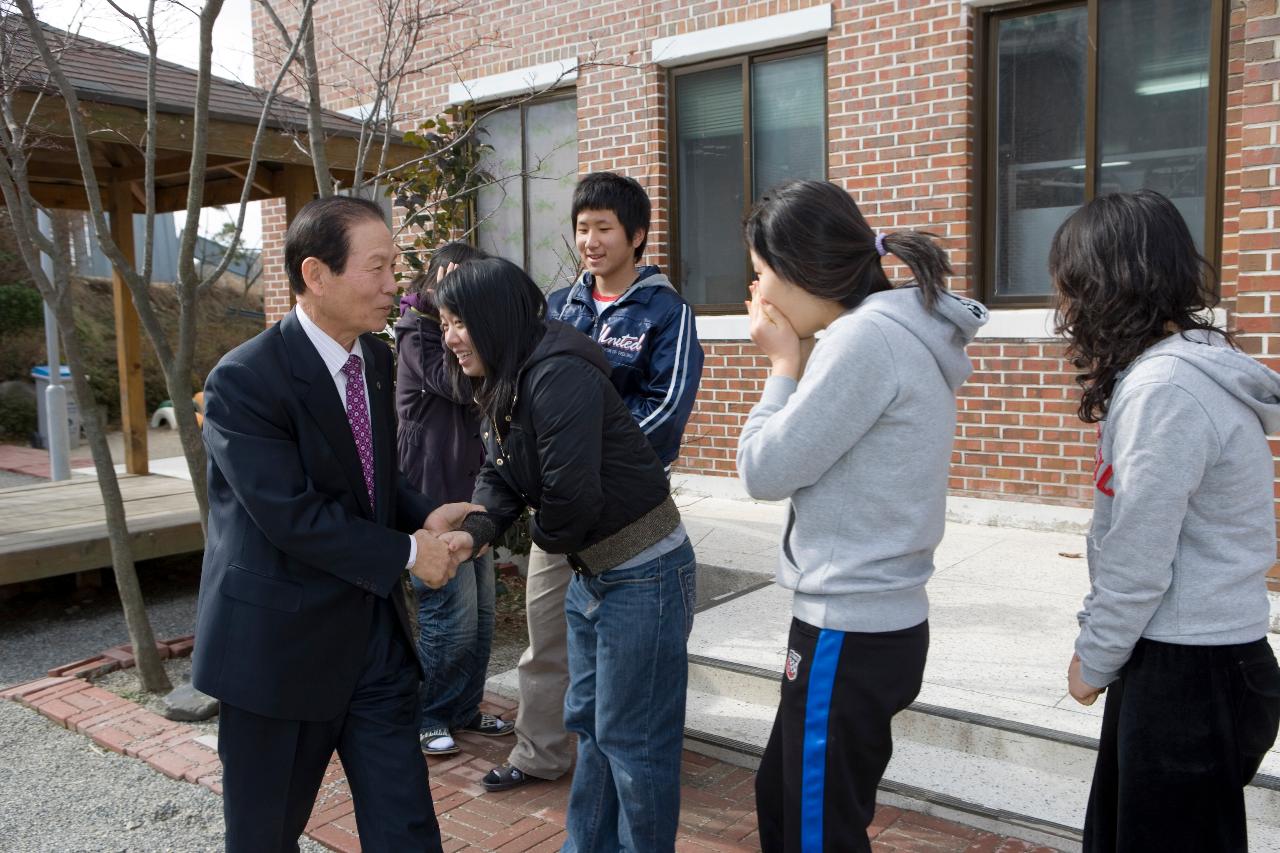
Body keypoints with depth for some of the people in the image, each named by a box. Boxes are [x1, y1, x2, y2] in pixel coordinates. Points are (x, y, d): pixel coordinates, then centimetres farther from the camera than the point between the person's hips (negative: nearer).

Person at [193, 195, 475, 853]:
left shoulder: (375, 357, 4)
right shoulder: (244, 380, -19)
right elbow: (291, 516, -22)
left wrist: (425, 516, -6)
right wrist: (408, 553, -15)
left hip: (375, 633, 6)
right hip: (281, 643, -6)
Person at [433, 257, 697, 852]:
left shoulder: (558, 373, -24)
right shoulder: (503, 386, 8)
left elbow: (572, 494, -29)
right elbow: (498, 478, 5)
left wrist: (545, 537, -7)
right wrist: (473, 530, -16)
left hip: (643, 574, -10)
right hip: (590, 571, 10)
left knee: (632, 737, 4)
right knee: (588, 722, 21)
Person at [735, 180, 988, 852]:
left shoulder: (864, 339, -20)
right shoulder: (900, 332, 10)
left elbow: (765, 472, -16)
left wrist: (784, 365, -5)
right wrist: (797, 363, 3)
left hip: (849, 636, -10)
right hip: (877, 621, 10)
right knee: (781, 797, 23)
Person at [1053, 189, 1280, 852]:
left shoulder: (1163, 389, -22)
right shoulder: (1185, 364, 9)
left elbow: (1139, 562, -20)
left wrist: (1093, 661, -6)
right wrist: (1098, 643, 11)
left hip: (1190, 673, -9)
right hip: (1186, 658, 9)